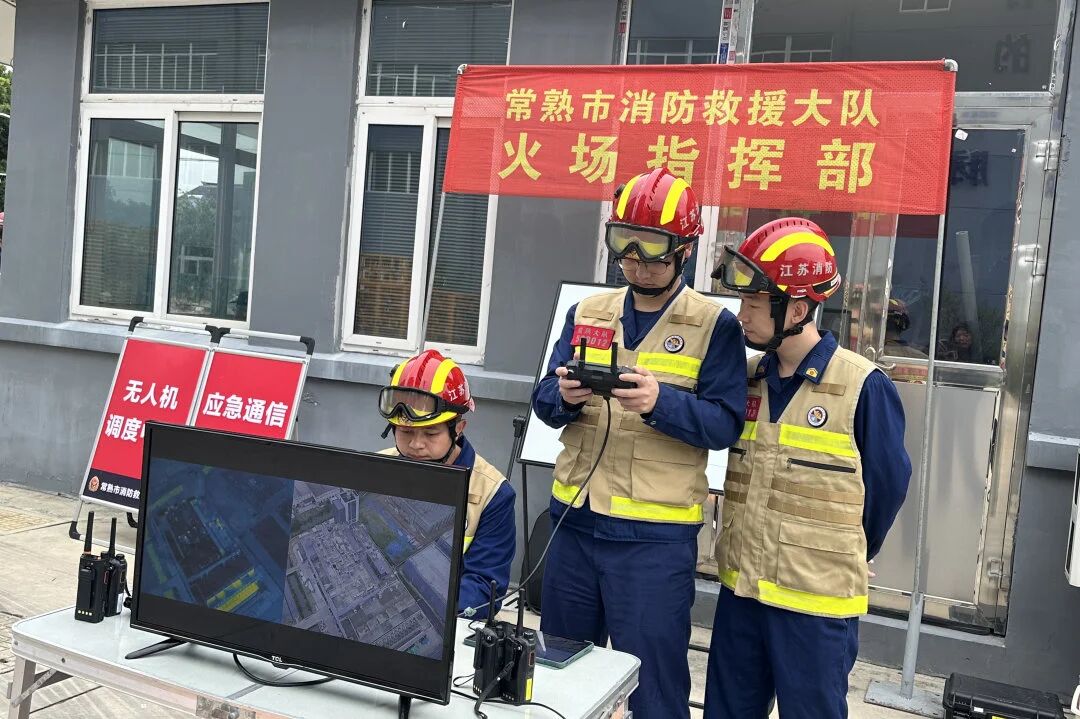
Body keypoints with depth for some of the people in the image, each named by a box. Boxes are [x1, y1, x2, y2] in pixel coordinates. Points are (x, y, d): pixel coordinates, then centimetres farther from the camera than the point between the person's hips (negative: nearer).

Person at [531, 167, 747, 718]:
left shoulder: (714, 327, -5)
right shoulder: (586, 313, 8)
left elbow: (725, 424, -12)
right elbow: (543, 402, 4)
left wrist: (660, 401, -29)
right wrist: (564, 396, -19)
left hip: (655, 535, -4)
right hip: (574, 519, 5)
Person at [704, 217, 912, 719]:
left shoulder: (863, 388, -15)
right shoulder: (748, 376, 2)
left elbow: (886, 486, -5)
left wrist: (841, 559, 7)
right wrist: (754, 550, 12)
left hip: (817, 602, -5)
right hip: (739, 588, 5)